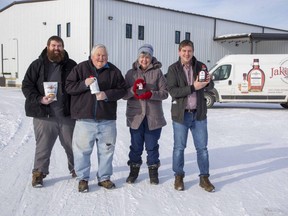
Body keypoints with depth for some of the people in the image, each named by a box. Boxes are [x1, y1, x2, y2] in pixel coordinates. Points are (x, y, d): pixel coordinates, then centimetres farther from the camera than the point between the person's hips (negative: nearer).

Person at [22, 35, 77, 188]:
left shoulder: (71, 65, 5)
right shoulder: (37, 65, 2)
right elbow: (26, 86, 0)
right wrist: (40, 99, -15)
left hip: (67, 114, 2)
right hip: (44, 115, -1)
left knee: (72, 145, 14)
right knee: (43, 146, 7)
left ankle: (75, 169, 33)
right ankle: (39, 173, 24)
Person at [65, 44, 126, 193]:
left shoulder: (113, 71, 6)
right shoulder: (80, 68, 2)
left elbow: (122, 90, 6)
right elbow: (69, 87, 0)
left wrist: (107, 94, -12)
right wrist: (84, 84, -17)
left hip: (107, 119, 2)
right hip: (84, 118, -1)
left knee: (106, 149, 10)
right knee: (82, 149, 2)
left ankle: (104, 177, 26)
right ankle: (83, 179, 19)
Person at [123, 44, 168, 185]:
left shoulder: (157, 72, 2)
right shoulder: (131, 73, 7)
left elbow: (164, 93, -3)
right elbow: (124, 94, 3)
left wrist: (150, 94, -19)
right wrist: (133, 89, -16)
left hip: (154, 116, -1)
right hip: (135, 116, 1)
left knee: (152, 146, 9)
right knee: (136, 145, 10)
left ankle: (153, 171, 25)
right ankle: (134, 170, 27)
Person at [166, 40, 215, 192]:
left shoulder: (201, 66, 4)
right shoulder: (173, 69, -4)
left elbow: (210, 88, 7)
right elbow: (172, 91, -14)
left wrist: (208, 82, -17)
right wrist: (193, 87, -23)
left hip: (199, 114, 2)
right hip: (181, 114, -2)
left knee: (202, 147, 8)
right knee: (179, 147, 9)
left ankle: (204, 178, 21)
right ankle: (179, 177, 25)